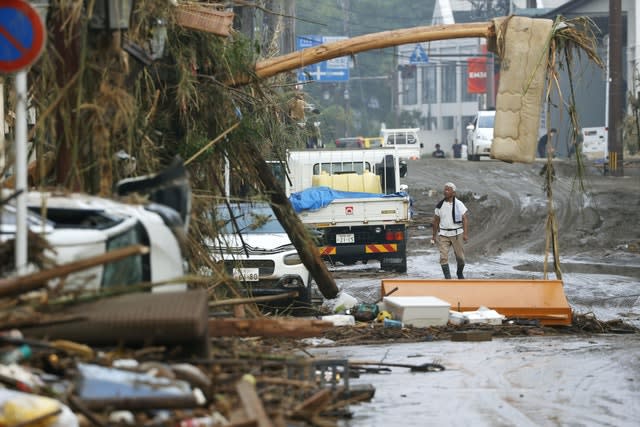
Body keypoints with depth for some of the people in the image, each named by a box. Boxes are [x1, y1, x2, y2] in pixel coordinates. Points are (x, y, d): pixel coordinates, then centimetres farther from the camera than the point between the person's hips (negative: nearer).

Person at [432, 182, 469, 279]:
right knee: (443, 257, -10)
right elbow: (436, 221, 13)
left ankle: (459, 273, 32)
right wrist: (434, 235, 13)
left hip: (457, 234, -2)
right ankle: (448, 278, -9)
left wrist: (465, 233, -17)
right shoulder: (440, 205, 5)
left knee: (460, 257, 6)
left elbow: (465, 219, -7)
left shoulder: (459, 204, -3)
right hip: (443, 235, 2)